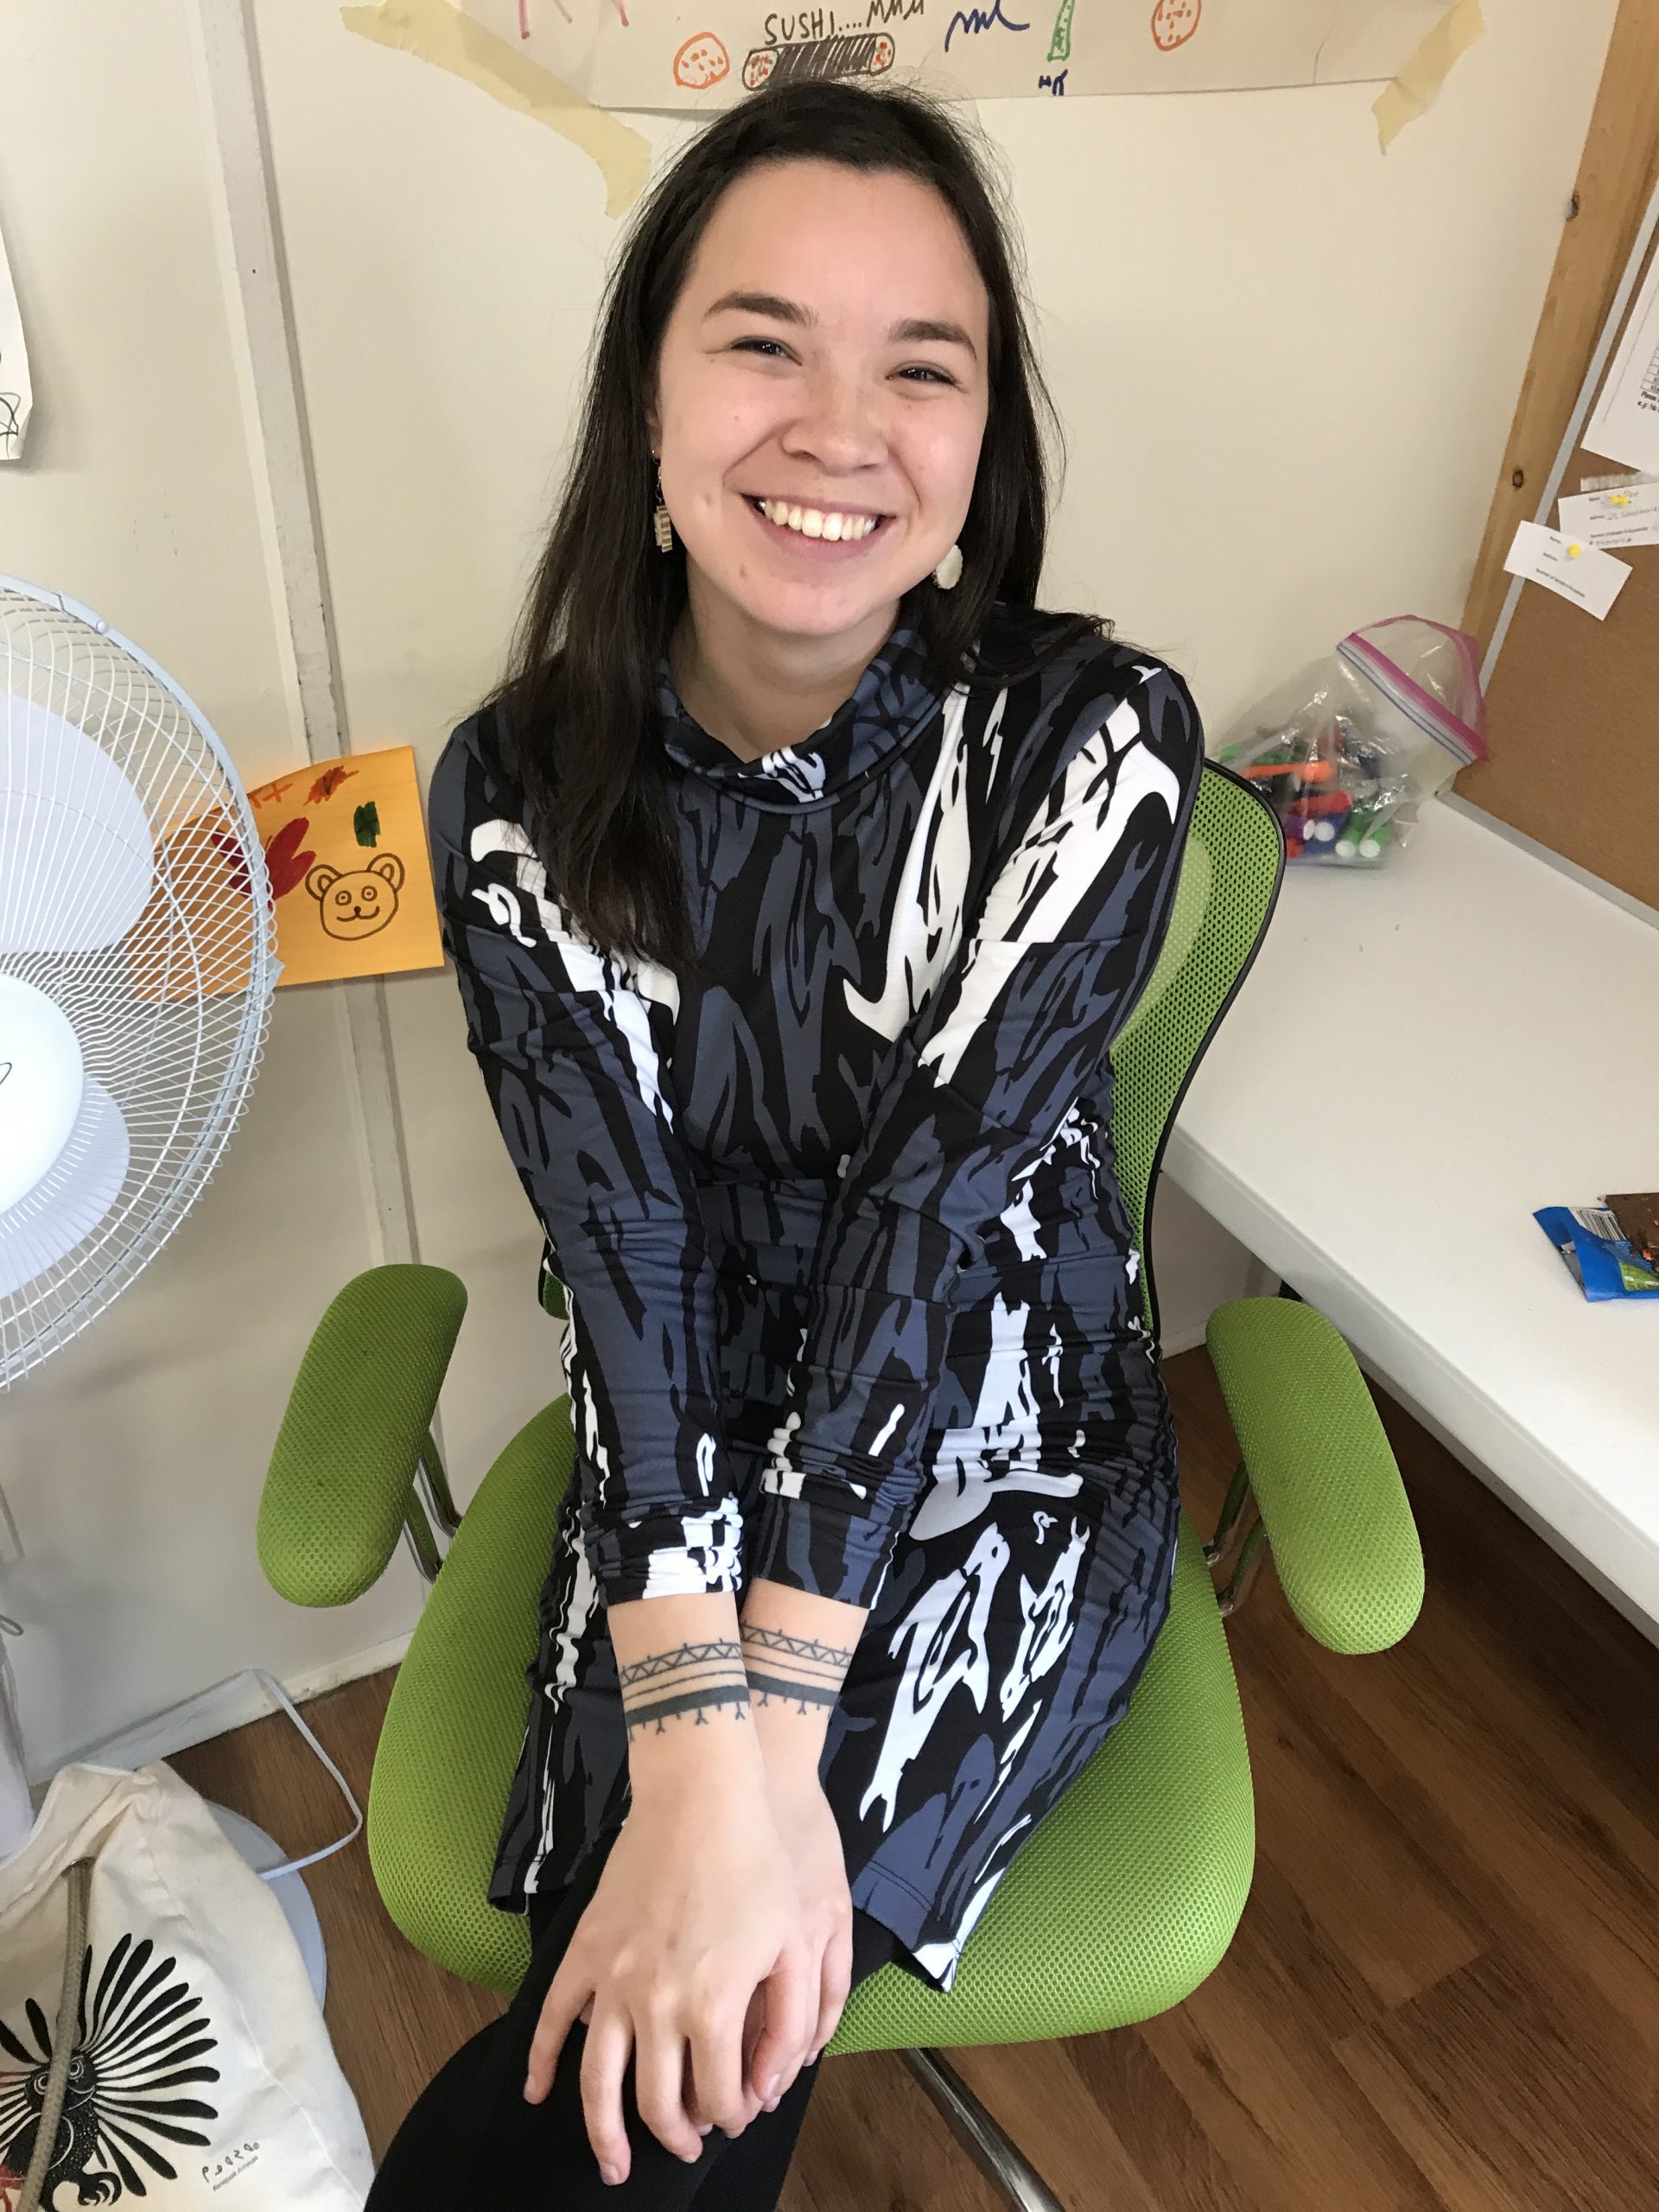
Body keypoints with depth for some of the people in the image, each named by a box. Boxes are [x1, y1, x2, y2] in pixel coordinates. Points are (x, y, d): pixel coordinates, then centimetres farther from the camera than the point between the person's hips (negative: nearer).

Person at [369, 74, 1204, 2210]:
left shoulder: (1096, 739, -14)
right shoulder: (523, 788, -9)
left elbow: (934, 1205, -21)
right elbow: (627, 1237, -17)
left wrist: (765, 1745, -25)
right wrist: (699, 1756, -27)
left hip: (1003, 1475, -1)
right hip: (678, 1490, 2)